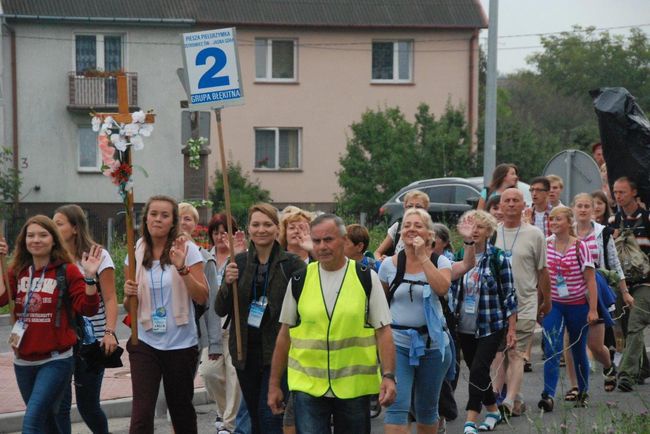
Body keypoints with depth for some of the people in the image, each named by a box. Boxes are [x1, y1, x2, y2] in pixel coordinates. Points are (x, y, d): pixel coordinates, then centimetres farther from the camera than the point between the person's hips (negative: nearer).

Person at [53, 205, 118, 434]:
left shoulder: (98, 256, -4)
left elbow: (110, 299, -6)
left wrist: (110, 332, -18)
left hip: (91, 340, -3)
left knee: (88, 405, 5)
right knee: (59, 405, -3)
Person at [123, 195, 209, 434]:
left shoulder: (187, 249, -4)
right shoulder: (136, 253, 4)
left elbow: (202, 298, -9)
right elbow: (129, 306, 13)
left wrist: (182, 267, -21)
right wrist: (128, 294, -9)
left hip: (181, 344, -1)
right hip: (144, 342, 1)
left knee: (181, 409, 12)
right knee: (141, 413, -9)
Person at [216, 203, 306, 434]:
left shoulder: (292, 264, -5)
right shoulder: (238, 263, 6)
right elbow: (221, 310, 3)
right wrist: (227, 283, -14)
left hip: (277, 351, -4)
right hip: (245, 352, 4)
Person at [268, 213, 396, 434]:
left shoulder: (366, 278, -1)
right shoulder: (299, 281, 3)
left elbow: (383, 331, -2)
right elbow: (285, 334, 8)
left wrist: (388, 376, -13)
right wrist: (274, 384, 8)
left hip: (354, 387, 0)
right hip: (307, 386, 0)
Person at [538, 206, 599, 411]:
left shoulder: (580, 247, -9)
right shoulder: (545, 245, 0)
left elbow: (590, 280, -8)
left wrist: (593, 309, -12)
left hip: (577, 305, -2)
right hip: (553, 304, 2)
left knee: (578, 350, 12)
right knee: (551, 350, -12)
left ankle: (583, 392, 30)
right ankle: (548, 395, -17)